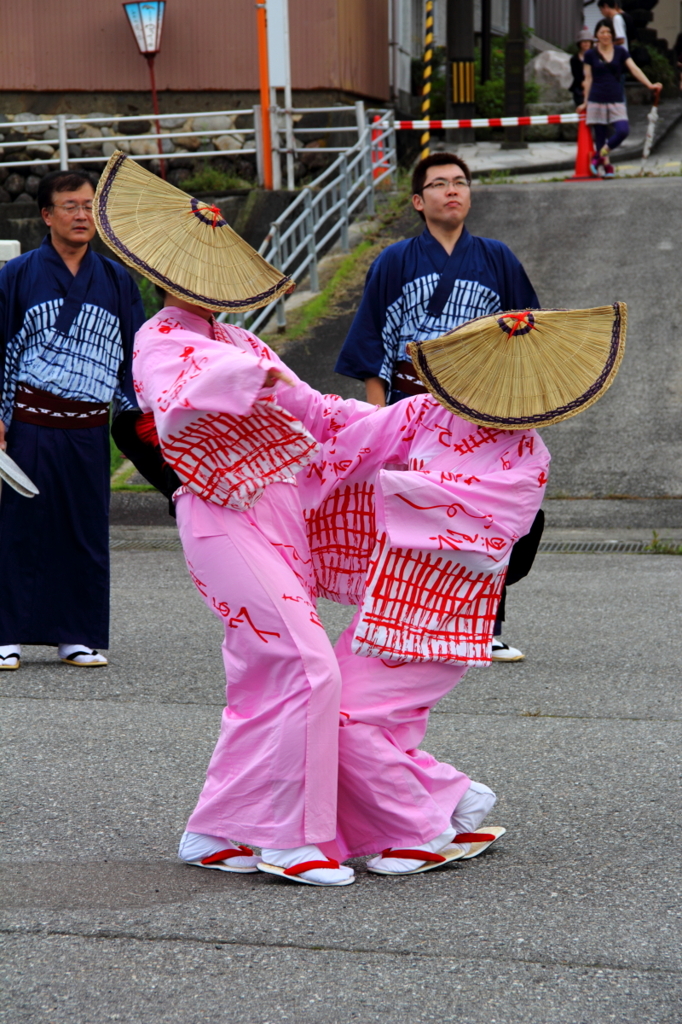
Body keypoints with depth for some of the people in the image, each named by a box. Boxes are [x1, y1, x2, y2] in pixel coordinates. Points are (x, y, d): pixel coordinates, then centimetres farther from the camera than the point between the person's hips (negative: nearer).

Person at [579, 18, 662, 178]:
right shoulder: (590, 55, 5)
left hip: (616, 100, 1)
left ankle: (600, 156, 1)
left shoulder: (620, 52, 8)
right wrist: (585, 102, 7)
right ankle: (606, 165, 11)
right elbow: (588, 79, 7)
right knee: (600, 137, -4)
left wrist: (650, 84, -12)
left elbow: (634, 69, 0)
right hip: (597, 100, -1)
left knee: (623, 131, -17)